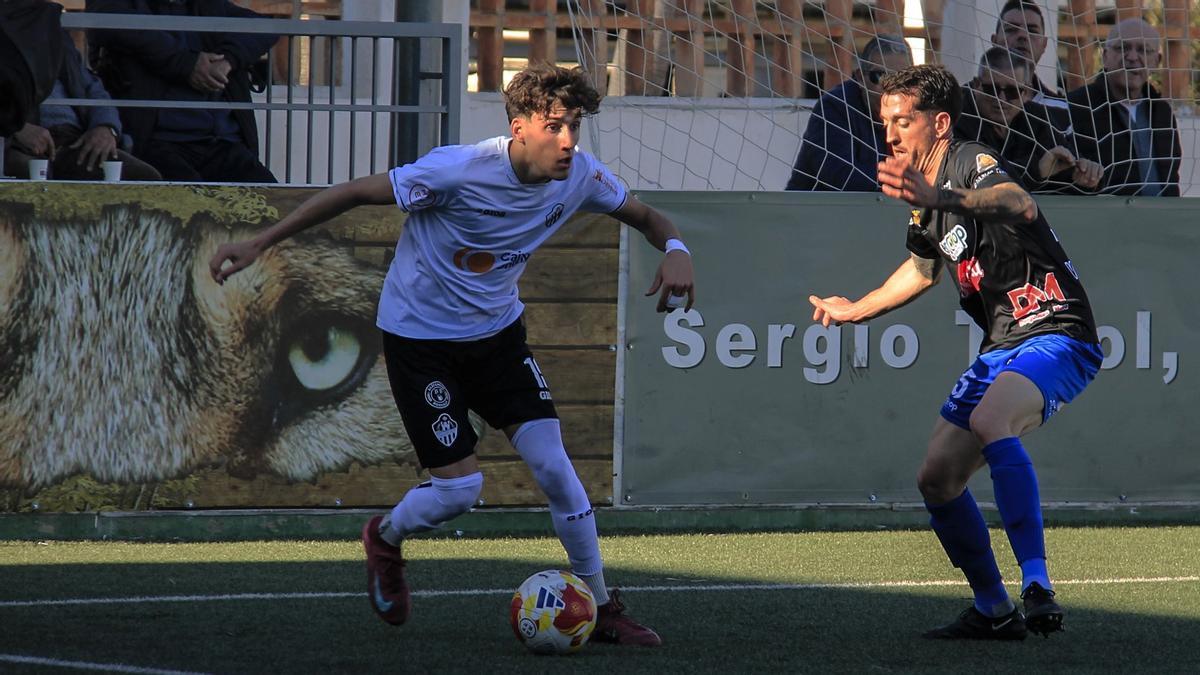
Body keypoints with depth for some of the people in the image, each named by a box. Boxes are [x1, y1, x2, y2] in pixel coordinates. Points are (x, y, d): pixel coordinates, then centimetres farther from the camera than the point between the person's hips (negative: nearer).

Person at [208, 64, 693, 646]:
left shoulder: (580, 176, -13)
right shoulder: (458, 172, -29)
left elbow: (644, 216, 7)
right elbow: (355, 193, -20)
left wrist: (675, 250, -18)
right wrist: (259, 244, -21)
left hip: (497, 330, 5)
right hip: (420, 334, -5)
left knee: (552, 463, -10)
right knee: (459, 488, -10)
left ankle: (599, 608, 4)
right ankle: (386, 539, 25)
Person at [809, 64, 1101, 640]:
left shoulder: (973, 163, -16)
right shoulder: (923, 192, 12)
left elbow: (1019, 205, -42)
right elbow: (923, 268, 34)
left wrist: (942, 197, -60)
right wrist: (857, 309, 43)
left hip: (1055, 334, -10)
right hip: (1002, 349, 10)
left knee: (989, 420, -37)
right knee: (937, 479, 6)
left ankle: (1037, 587, -39)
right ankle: (993, 611, 21)